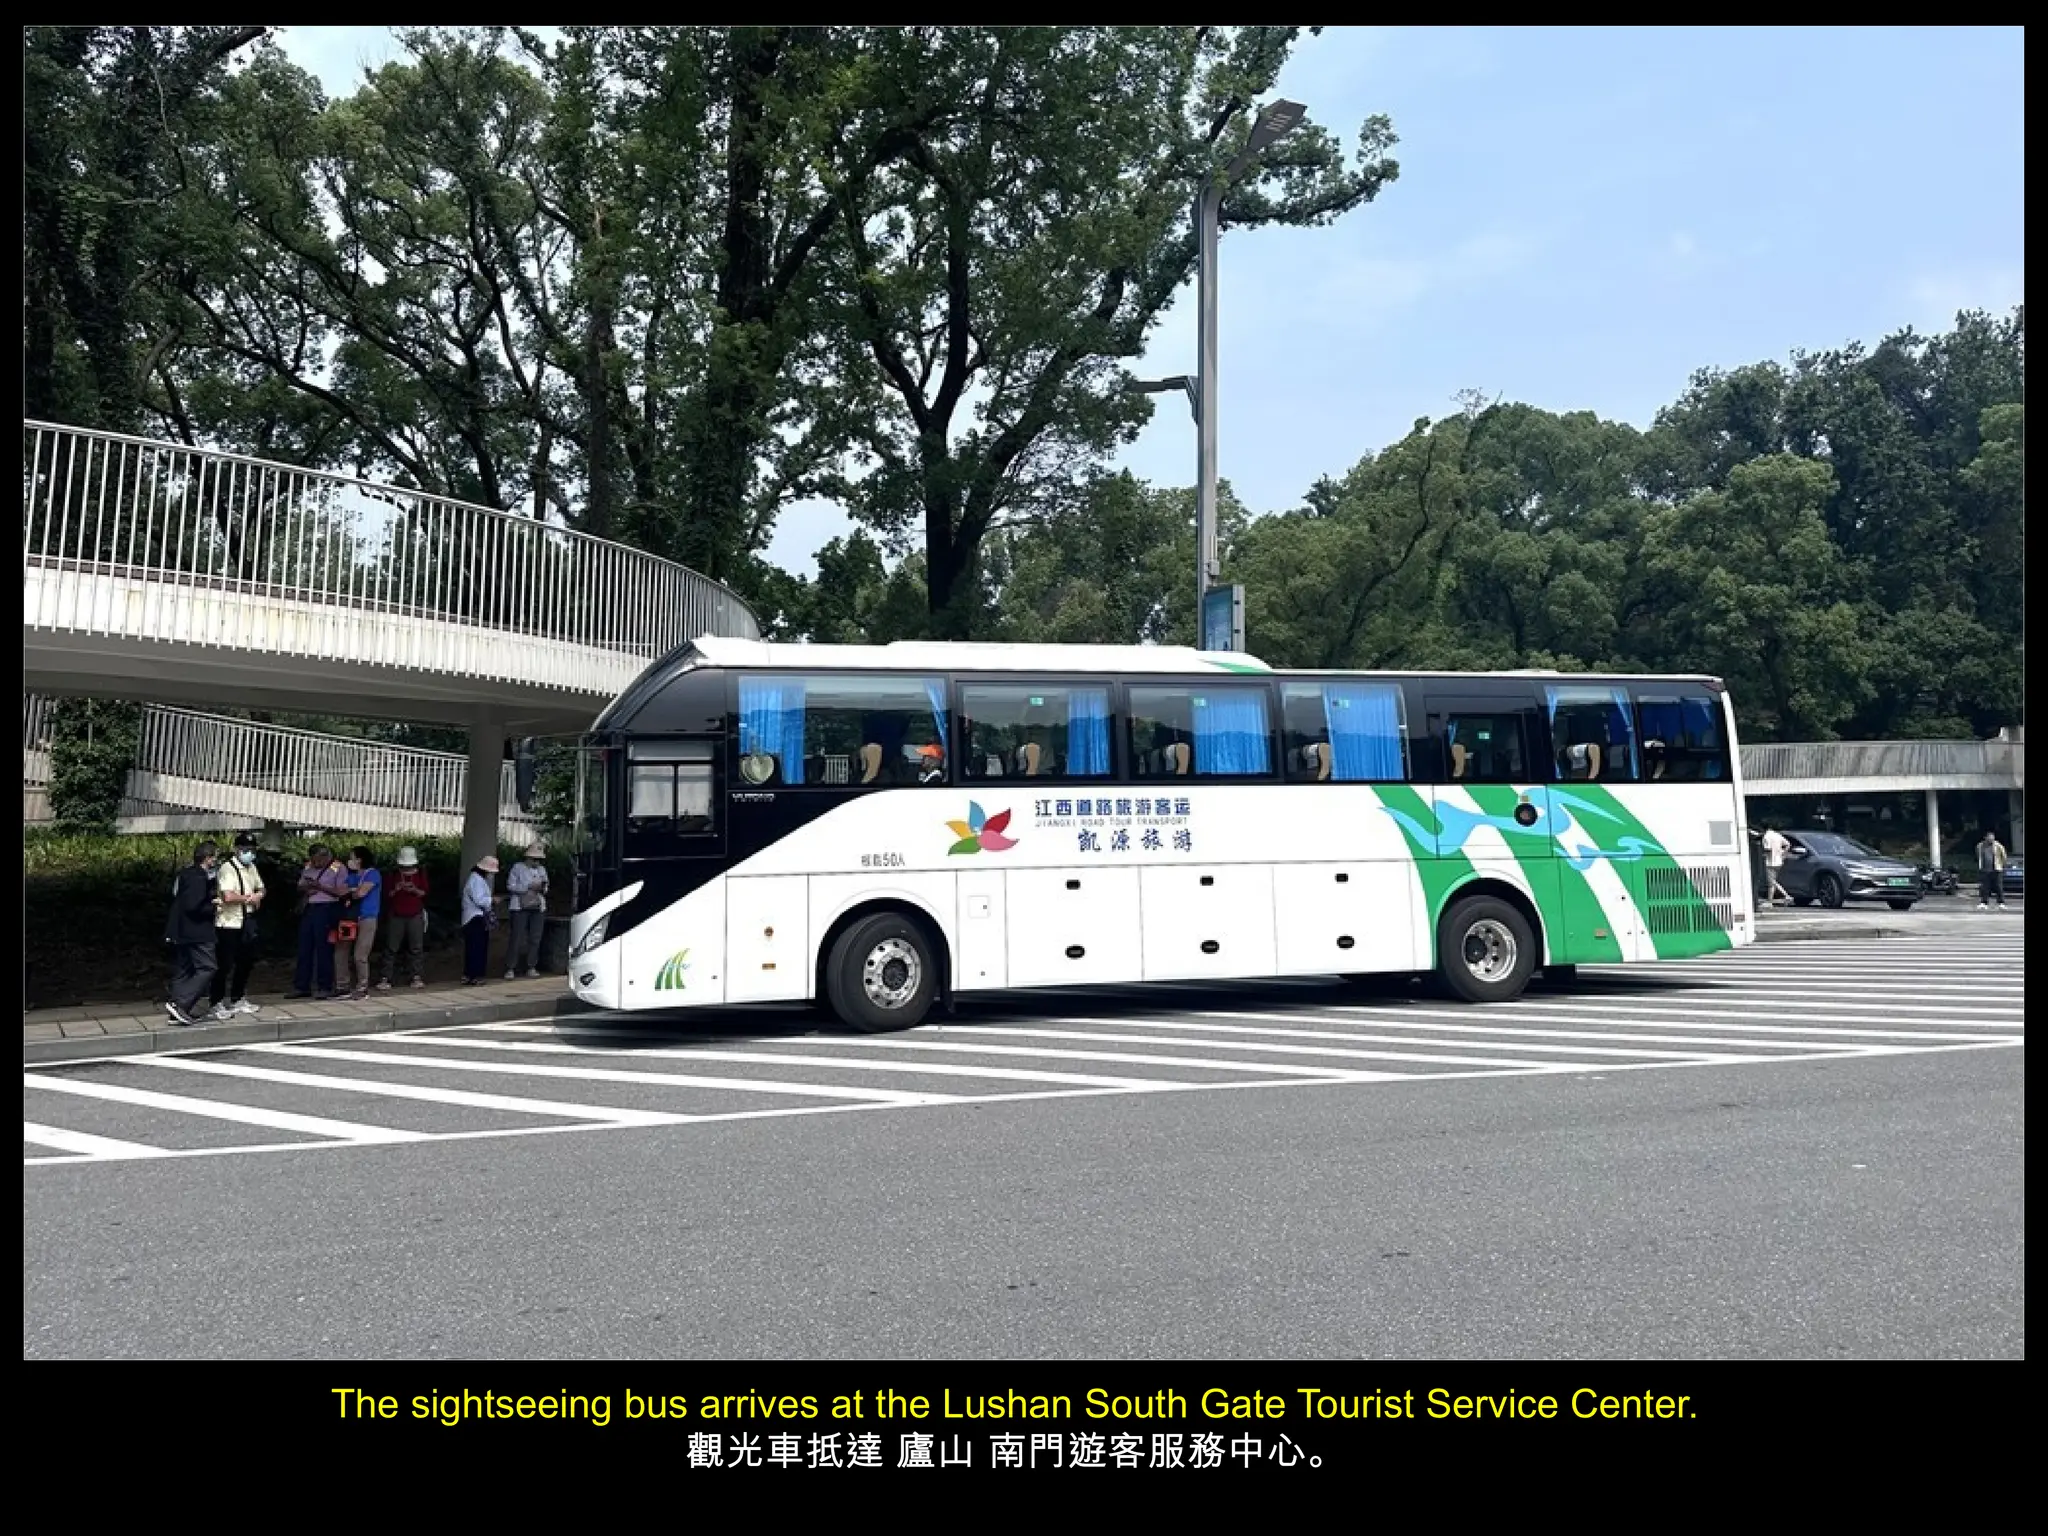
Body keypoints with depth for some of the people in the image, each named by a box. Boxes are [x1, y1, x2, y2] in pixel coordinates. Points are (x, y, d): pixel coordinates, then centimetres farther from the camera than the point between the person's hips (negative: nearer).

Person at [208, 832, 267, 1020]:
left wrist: (257, 896, 3)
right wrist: (250, 898, -11)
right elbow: (228, 897, -27)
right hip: (229, 924, -9)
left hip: (247, 924, 9)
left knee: (246, 963, 17)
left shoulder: (252, 868, 12)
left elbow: (260, 889, 27)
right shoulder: (227, 869, -15)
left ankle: (238, 1000, 30)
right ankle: (218, 1004, 4)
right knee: (224, 966, -4)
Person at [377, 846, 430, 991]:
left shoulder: (421, 874, 7)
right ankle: (386, 979, -1)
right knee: (391, 948, -2)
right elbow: (387, 895, 6)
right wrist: (395, 889, -14)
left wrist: (415, 890, -18)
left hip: (415, 916, 0)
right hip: (396, 916, 0)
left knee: (416, 948, 0)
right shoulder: (394, 875, 8)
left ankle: (417, 977, 5)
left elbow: (426, 893, 1)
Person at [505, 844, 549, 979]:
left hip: (538, 908, 5)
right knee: (517, 938, -7)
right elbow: (510, 886, -7)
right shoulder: (518, 868, -1)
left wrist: (543, 888, -4)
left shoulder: (542, 869, 15)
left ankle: (531, 967, 10)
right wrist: (529, 887, -16)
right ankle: (510, 969, -4)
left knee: (535, 938, 3)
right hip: (520, 907, -5)